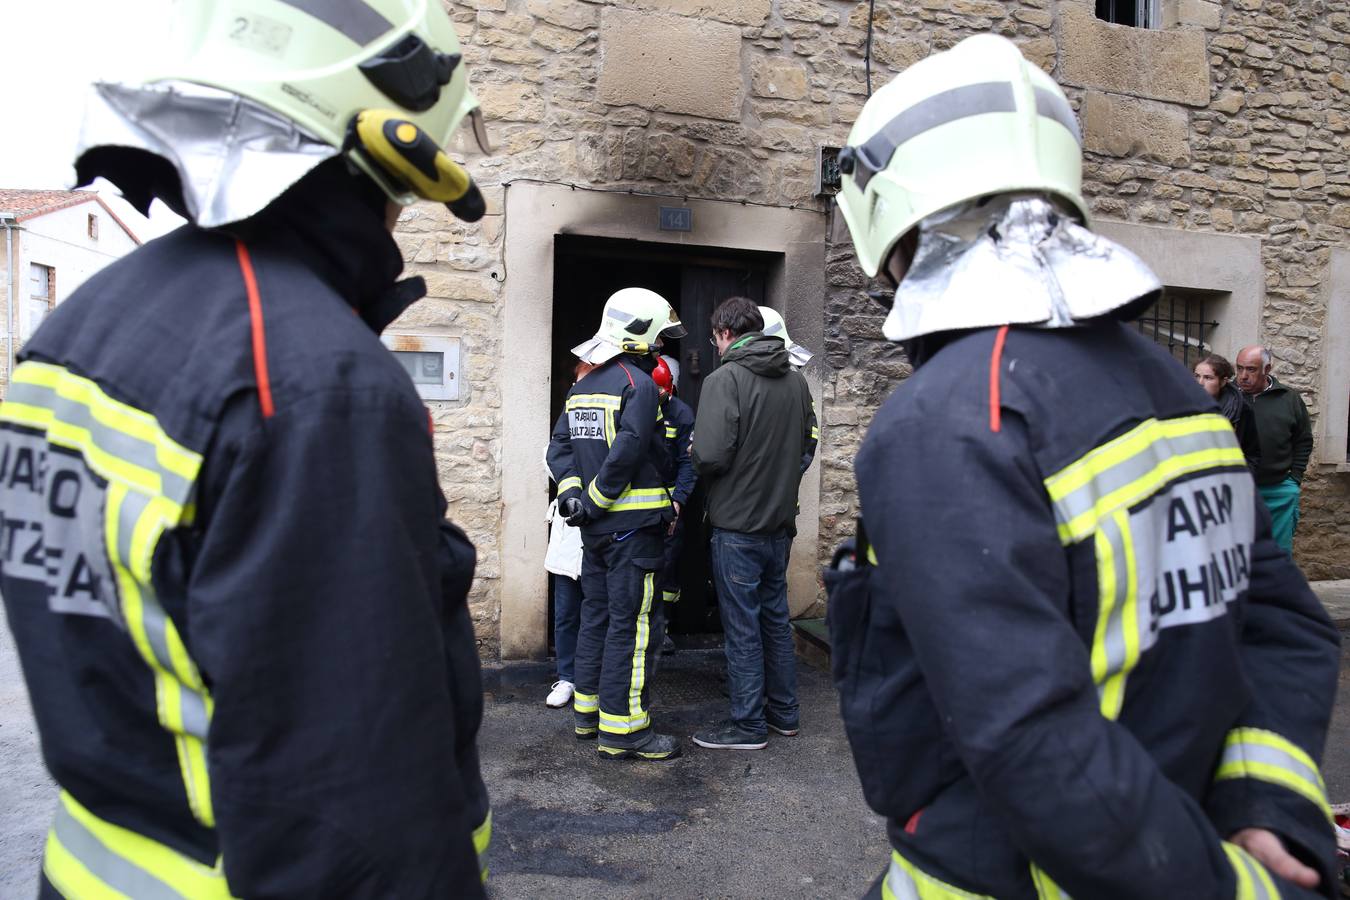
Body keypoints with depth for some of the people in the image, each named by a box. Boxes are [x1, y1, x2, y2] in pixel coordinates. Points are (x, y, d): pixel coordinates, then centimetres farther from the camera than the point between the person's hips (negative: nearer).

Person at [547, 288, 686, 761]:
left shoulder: (582, 386, 14)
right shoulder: (639, 384, -13)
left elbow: (560, 446, 10)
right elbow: (627, 452, -23)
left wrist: (572, 491, 1)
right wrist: (594, 500, -14)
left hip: (595, 526, 9)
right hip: (632, 524, -9)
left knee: (596, 615, 17)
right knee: (629, 624, -3)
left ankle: (588, 712, 27)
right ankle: (621, 729, 2)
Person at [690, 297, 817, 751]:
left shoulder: (724, 380, -17)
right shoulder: (796, 380, 5)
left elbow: (711, 455, -24)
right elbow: (805, 442, 14)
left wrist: (697, 454, -3)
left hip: (737, 526, -7)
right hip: (780, 522, 7)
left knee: (742, 628, 3)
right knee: (776, 619, 19)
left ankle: (748, 725, 14)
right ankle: (785, 712, 30)